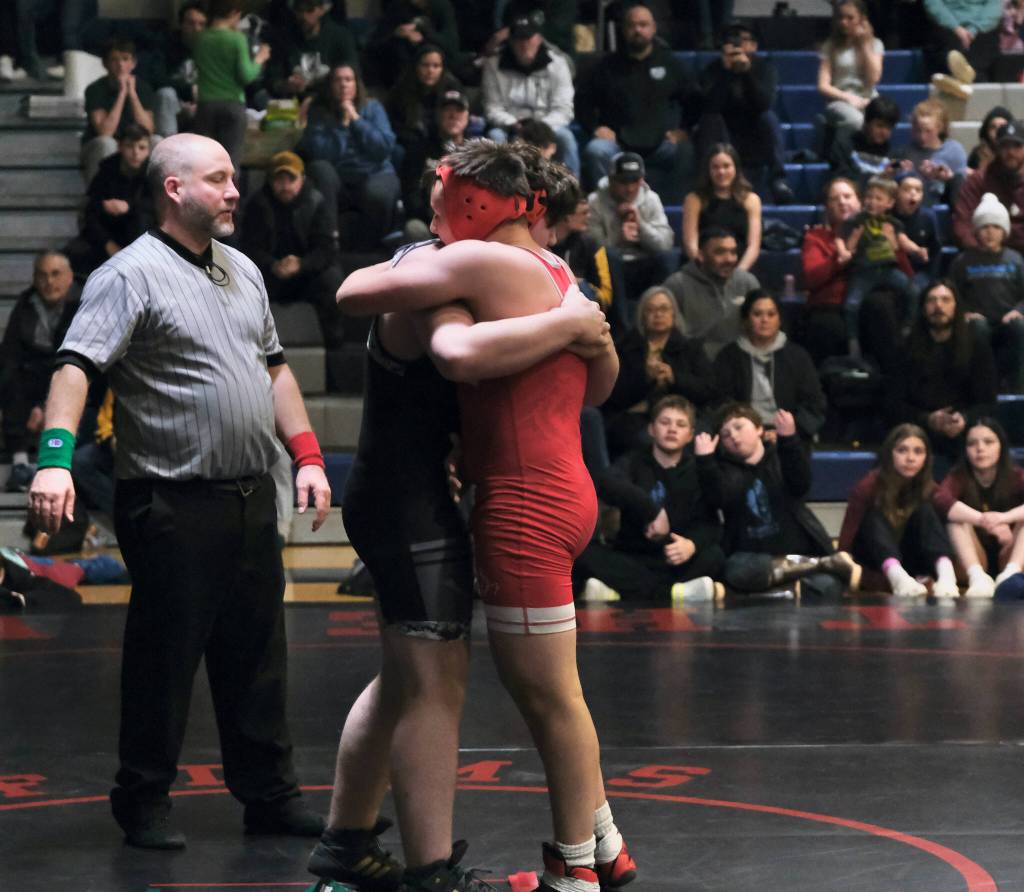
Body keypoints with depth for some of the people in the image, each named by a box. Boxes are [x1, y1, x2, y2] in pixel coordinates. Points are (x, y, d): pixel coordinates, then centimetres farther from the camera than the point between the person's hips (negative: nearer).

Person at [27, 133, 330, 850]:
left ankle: (270, 794, 22)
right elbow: (77, 365, -20)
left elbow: (274, 367, 24)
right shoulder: (133, 275, -10)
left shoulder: (242, 271, 16)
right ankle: (145, 801, 13)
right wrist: (56, 459, -34)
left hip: (251, 496, 7)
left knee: (257, 654, 13)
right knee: (164, 655, 1)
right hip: (174, 502, -7)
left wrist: (308, 456, 15)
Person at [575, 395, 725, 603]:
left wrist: (692, 543, -27)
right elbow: (607, 485, -14)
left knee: (713, 556, -29)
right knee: (583, 551, -27)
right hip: (631, 559, 0)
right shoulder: (634, 461, 9)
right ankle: (673, 592, -37)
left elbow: (709, 524, -5)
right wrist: (652, 510, -23)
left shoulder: (696, 471, 9)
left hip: (674, 561, 0)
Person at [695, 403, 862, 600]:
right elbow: (718, 499, -10)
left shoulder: (780, 457, 11)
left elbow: (801, 485, -12)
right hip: (752, 556, 1)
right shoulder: (725, 469, 12)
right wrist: (705, 460, -19)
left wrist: (789, 439, -23)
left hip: (800, 550, 0)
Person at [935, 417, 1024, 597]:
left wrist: (1004, 517, -44)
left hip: (1007, 557, 0)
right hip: (973, 560, 0)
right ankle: (977, 577, -44)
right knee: (957, 518, -23)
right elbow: (940, 500, -31)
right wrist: (983, 520, -44)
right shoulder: (959, 478, -8)